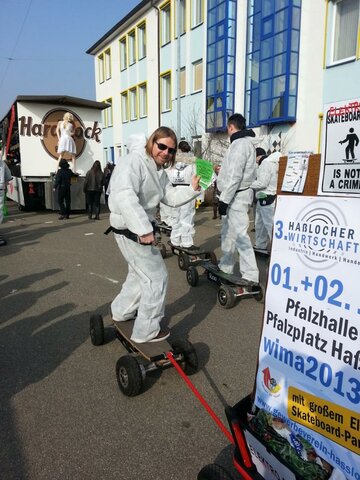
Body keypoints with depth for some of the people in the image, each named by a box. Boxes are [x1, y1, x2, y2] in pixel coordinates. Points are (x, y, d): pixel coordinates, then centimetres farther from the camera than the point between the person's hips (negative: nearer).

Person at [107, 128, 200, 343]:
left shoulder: (159, 171, 12)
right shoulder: (135, 160, -19)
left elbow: (172, 197, 10)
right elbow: (124, 195, -34)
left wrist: (192, 189, -7)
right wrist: (144, 228, -40)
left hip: (140, 227, 10)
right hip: (130, 228, -10)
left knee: (141, 273, 26)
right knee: (157, 276, -3)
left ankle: (122, 311, 45)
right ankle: (146, 331, 11)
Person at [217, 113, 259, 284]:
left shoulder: (239, 143, -14)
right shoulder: (245, 143, 18)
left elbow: (235, 176, -22)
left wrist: (224, 199, -22)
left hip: (236, 196, -11)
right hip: (237, 195, 11)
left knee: (240, 234, -11)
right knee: (227, 232, 18)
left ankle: (250, 276, -7)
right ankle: (225, 268, 31)